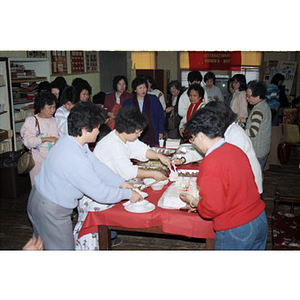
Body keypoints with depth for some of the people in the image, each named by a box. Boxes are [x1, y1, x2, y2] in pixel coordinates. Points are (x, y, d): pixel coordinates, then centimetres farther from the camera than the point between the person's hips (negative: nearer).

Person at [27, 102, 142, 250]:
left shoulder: (69, 141, -4)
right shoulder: (74, 160, -34)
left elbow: (97, 165, 5)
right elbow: (100, 193, -26)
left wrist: (120, 182, 5)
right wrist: (128, 194, -12)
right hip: (51, 211, -10)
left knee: (40, 244, 26)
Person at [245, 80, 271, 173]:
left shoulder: (258, 110, -22)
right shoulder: (265, 105, 9)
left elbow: (253, 132, -29)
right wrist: (246, 120, 16)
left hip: (257, 151, -10)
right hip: (264, 148, 10)